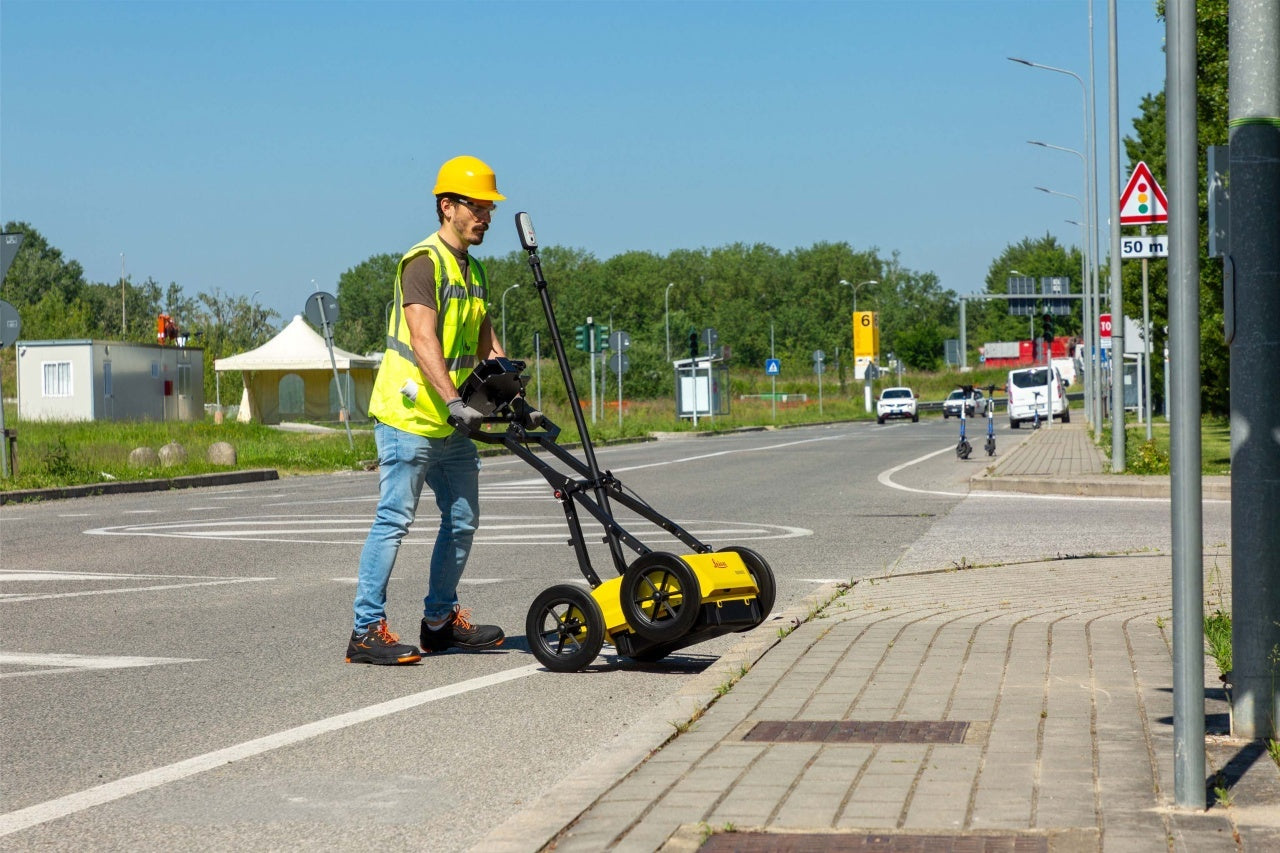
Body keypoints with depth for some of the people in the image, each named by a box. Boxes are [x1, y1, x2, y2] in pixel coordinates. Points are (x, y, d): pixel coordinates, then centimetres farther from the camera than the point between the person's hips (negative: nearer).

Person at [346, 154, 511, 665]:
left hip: (451, 426, 9)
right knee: (394, 521, -9)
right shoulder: (423, 262, -13)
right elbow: (423, 341, -24)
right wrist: (454, 401, -34)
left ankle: (441, 621, 25)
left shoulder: (472, 270, 16)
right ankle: (367, 632, -7)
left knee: (463, 519, 13)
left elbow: (485, 342, 18)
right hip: (409, 417, -9)